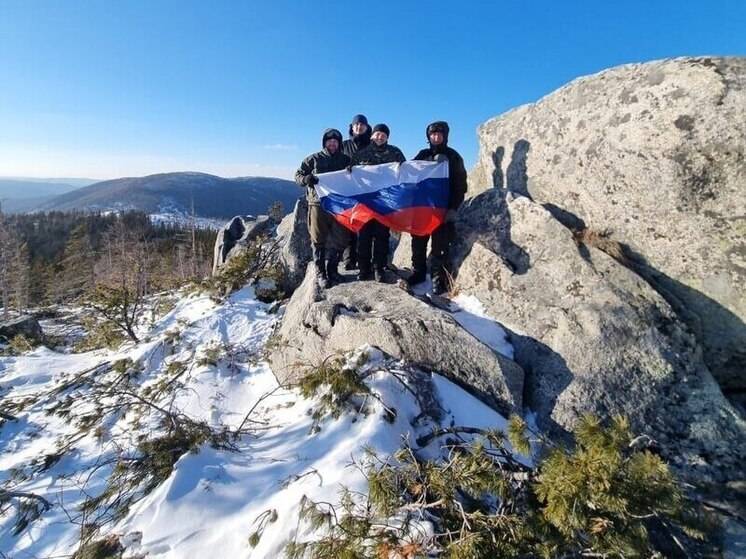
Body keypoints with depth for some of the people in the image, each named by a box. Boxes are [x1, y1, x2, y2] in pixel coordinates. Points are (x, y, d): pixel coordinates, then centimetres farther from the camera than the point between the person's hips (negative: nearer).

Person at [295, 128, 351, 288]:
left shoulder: (346, 160, 13)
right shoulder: (314, 159, 8)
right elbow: (298, 175, 9)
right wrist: (306, 179, -13)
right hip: (318, 204, -2)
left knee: (340, 239, 3)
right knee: (319, 240, 2)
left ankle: (332, 270, 19)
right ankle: (320, 272, 11)